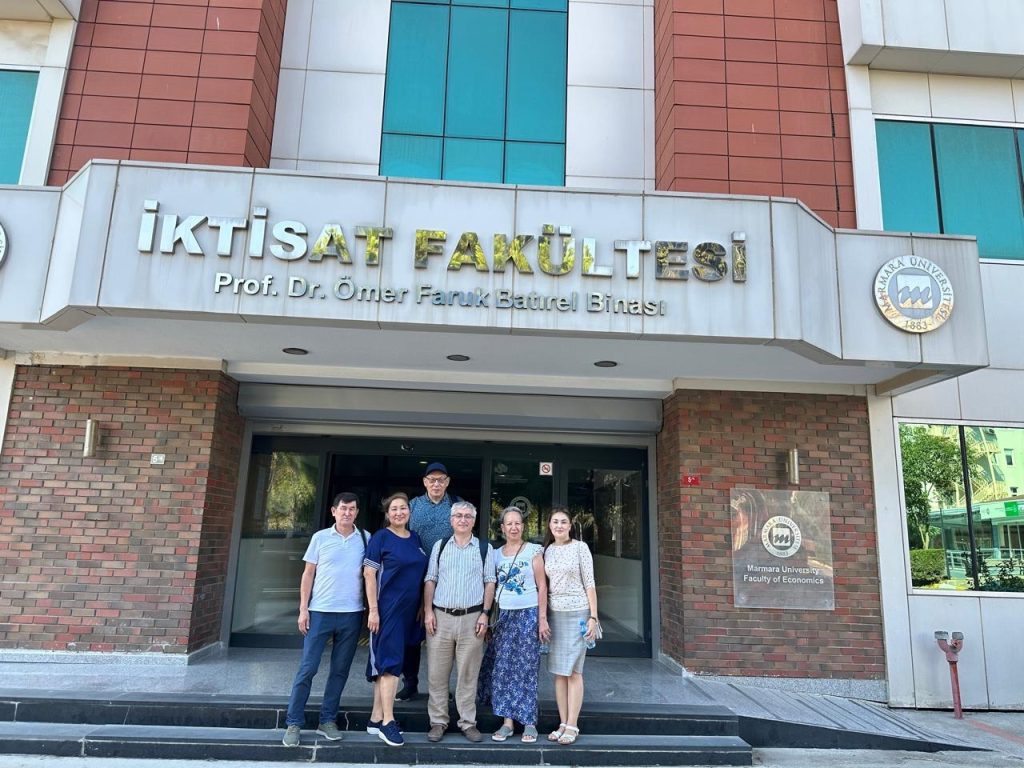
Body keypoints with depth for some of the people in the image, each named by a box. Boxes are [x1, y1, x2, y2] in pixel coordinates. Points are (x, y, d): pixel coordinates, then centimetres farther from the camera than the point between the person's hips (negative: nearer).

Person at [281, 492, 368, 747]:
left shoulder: (366, 539, 3)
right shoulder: (320, 538, 1)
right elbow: (308, 575, 4)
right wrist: (303, 609, -2)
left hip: (352, 614, 1)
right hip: (320, 612, -1)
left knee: (340, 670, 9)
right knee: (307, 668, 1)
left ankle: (327, 720, 21)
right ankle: (294, 723, 11)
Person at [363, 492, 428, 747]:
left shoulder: (415, 539, 11)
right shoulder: (381, 537, -7)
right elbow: (369, 574, -10)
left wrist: (422, 607, 12)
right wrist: (373, 610, -15)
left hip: (409, 610, 6)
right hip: (387, 609, -6)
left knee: (386, 662, 11)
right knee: (390, 661, -7)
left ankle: (376, 718, 19)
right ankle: (387, 722, 0)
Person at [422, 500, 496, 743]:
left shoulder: (485, 549, 6)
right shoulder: (440, 546, 9)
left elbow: (489, 583, 5)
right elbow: (430, 580, 8)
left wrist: (485, 614, -3)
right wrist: (428, 611, 0)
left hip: (471, 618, -1)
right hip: (440, 616, 1)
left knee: (468, 674, 5)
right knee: (437, 673, 5)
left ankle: (468, 722, 17)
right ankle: (438, 722, 17)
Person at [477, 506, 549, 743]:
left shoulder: (533, 551, -2)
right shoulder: (496, 554, 9)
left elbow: (542, 586, -3)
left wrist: (542, 618, -8)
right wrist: (488, 618, 8)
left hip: (527, 615, -3)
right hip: (503, 616, 4)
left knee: (526, 669, 1)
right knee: (501, 669, 2)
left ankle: (529, 722, 12)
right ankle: (507, 721, 13)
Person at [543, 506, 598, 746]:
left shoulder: (580, 547, -2)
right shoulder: (547, 550, 9)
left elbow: (589, 583, -3)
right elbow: (543, 585, 12)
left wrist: (593, 616, -8)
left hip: (576, 612, -4)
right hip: (553, 613, 4)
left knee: (573, 670, -3)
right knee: (558, 670, 7)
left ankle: (572, 726, 5)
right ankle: (563, 723, 15)